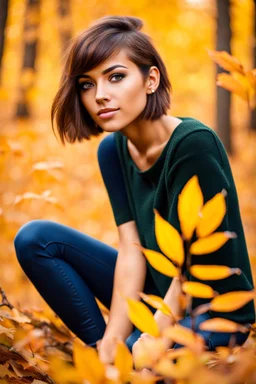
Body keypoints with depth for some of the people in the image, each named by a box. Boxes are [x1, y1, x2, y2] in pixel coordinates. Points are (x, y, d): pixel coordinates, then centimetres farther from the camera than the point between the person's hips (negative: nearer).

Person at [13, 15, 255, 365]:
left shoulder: (194, 144, -23)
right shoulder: (113, 150, -2)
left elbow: (193, 266, -22)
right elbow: (132, 250, -8)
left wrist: (146, 346, -25)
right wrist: (112, 340, -19)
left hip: (214, 310, -7)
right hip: (157, 290, 7)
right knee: (35, 239, -3)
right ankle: (104, 350, -1)